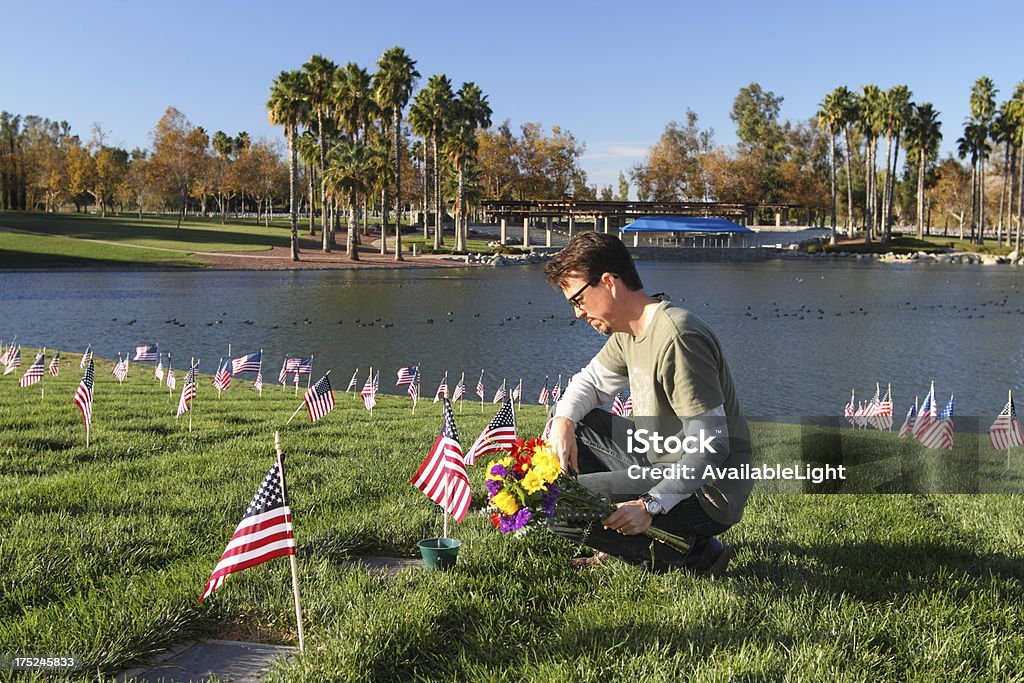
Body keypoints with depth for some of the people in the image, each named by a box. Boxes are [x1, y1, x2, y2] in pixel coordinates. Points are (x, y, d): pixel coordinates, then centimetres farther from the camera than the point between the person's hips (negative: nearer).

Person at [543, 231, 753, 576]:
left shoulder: (676, 337, -24)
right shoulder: (628, 332, 5)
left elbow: (710, 447, -26)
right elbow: (590, 381, 21)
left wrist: (650, 505, -32)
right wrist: (564, 421, -1)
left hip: (705, 493, -10)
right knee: (567, 421, 16)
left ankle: (692, 555, -7)